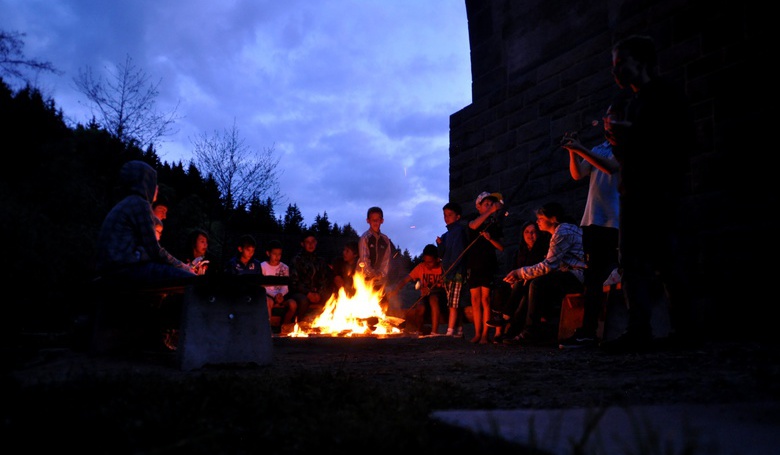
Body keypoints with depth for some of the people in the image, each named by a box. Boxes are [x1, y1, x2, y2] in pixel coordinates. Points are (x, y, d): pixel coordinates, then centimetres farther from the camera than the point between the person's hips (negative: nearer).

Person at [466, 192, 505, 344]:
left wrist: (491, 239, -12)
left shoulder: (495, 224, 10)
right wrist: (491, 211, -28)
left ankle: (485, 334, -5)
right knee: (475, 299, 2)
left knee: (485, 299, -6)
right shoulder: (474, 220, 7)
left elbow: (501, 247, 7)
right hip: (474, 264, 1)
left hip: (489, 265, 0)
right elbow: (473, 225, -21)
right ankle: (477, 333, 8)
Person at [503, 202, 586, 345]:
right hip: (572, 276, 11)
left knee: (537, 284, -21)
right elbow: (551, 264, 20)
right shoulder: (566, 229, 21)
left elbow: (549, 266, -20)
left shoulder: (563, 232, -13)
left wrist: (520, 273, -11)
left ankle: (531, 332, -17)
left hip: (577, 276, -11)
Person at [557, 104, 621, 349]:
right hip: (593, 220, 7)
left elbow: (611, 167, -17)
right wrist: (572, 151, -3)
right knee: (593, 278, 6)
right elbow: (577, 174, 12)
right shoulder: (599, 149, 21)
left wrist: (580, 149, -18)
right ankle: (587, 331, 8)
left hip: (616, 221, -6)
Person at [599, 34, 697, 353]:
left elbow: (684, 141, -12)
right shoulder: (632, 102, 21)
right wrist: (619, 140, 2)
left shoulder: (666, 95, 0)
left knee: (670, 262, -7)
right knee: (633, 263, 0)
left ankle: (684, 331, -1)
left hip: (662, 192, -7)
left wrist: (632, 134, -15)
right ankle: (639, 332, -1)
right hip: (635, 193, 8)